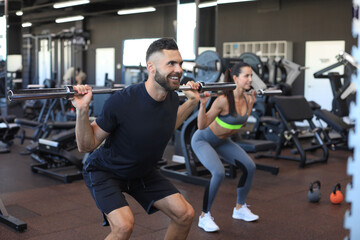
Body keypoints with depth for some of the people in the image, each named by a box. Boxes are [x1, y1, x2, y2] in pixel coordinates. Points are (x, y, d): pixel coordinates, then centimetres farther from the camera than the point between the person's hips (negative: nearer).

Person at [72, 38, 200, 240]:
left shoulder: (172, 99, -13)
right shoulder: (122, 101, -32)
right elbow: (86, 145, -22)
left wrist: (192, 102, 5)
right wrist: (82, 111, -38)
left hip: (143, 171, 6)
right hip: (106, 171, -6)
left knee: (185, 214, -3)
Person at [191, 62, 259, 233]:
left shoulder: (246, 98, -8)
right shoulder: (224, 100, -30)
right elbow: (202, 126, -28)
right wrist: (203, 104, -41)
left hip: (223, 140, 7)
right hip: (203, 140, -7)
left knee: (250, 167, -2)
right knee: (219, 172, -29)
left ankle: (240, 209, 18)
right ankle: (204, 217, -10)